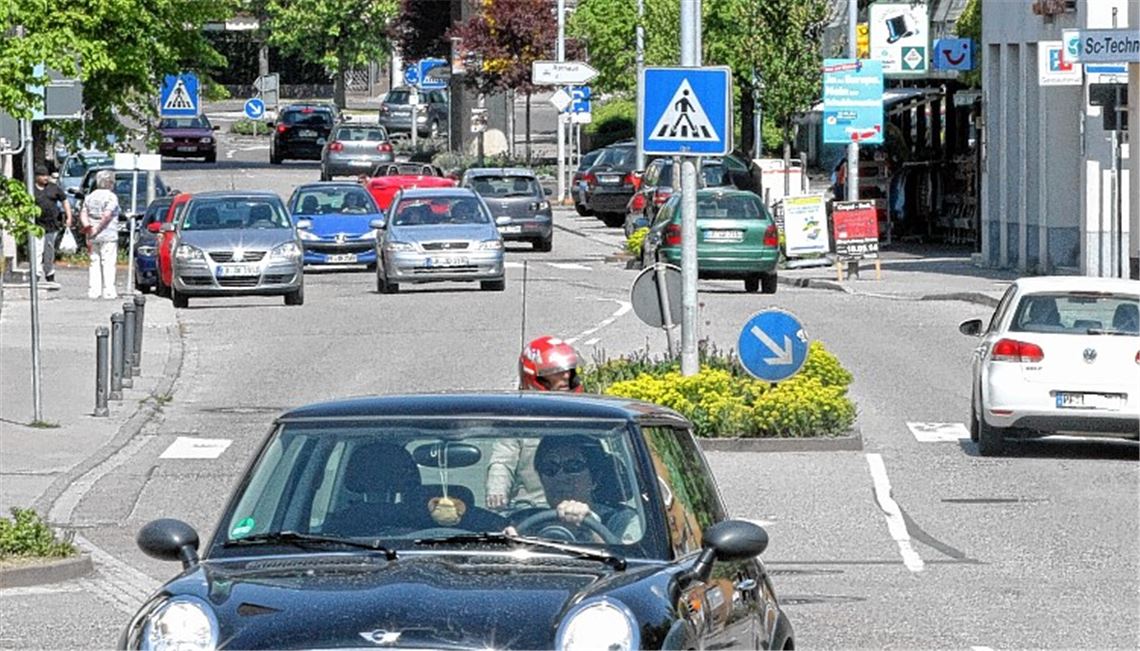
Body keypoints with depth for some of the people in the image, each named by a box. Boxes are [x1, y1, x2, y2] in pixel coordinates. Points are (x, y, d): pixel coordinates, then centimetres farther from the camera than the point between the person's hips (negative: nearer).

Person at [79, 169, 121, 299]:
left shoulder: (90, 197, 12)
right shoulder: (111, 197, -9)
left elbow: (83, 213, 4)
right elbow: (107, 215, -18)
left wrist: (86, 225, -7)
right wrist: (98, 228, -12)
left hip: (93, 237, 6)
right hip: (108, 235, -6)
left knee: (94, 263, 10)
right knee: (108, 263, -4)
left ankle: (93, 290, 7)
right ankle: (108, 291, -8)